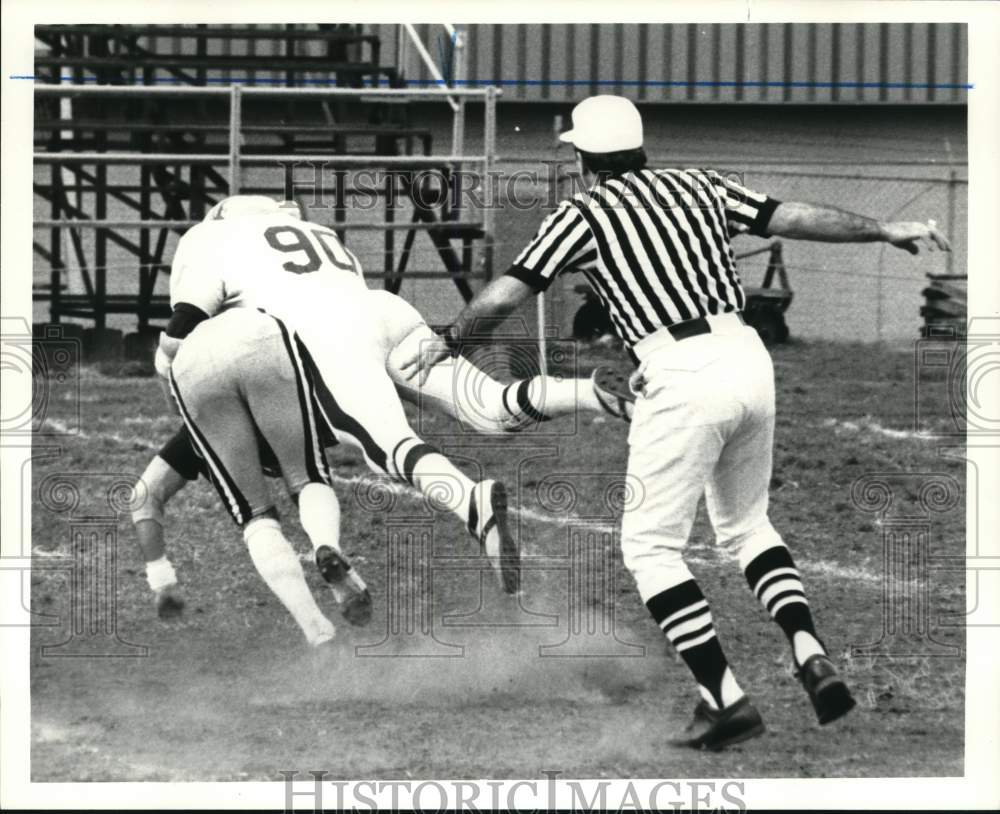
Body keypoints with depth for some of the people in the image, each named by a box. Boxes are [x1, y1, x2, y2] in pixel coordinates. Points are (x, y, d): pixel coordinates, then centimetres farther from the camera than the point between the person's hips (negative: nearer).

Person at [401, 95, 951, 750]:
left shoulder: (585, 213, 5)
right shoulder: (697, 186, 17)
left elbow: (506, 294, 3)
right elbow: (790, 217, 12)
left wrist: (447, 344, 19)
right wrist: (883, 231, 19)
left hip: (683, 377, -6)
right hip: (749, 358, 6)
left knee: (651, 543, 5)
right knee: (746, 524, 24)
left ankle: (726, 697, -5)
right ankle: (811, 655, 2)